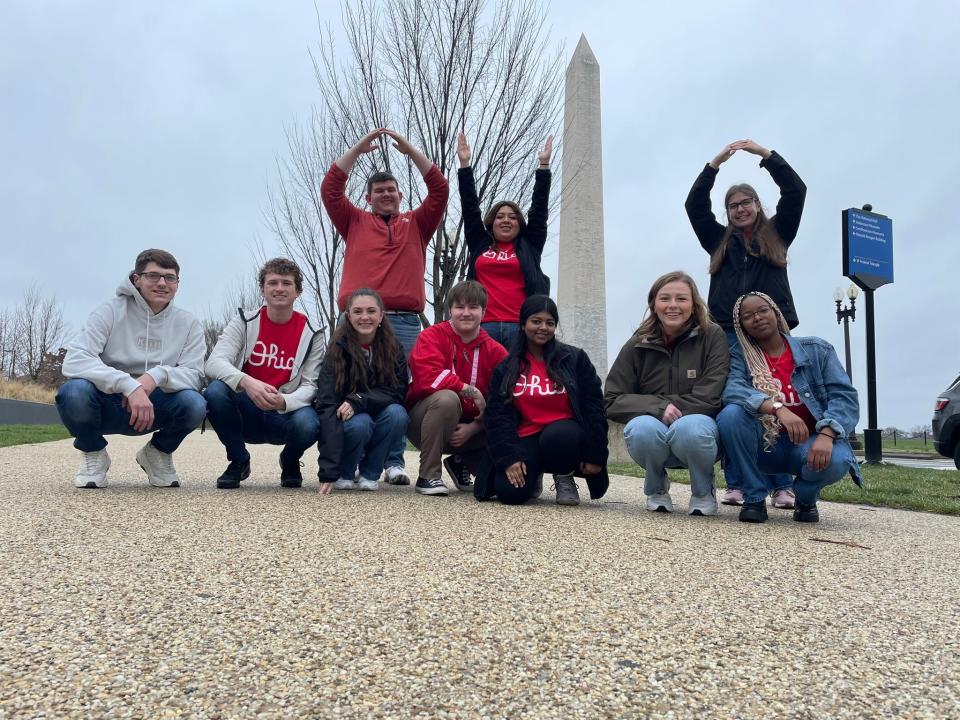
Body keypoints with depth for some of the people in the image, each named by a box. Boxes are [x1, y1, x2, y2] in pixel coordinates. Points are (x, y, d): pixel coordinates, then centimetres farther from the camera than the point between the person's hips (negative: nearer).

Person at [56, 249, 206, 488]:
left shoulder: (187, 324, -2)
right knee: (74, 392, -33)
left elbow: (194, 374, -11)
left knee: (194, 404, -29)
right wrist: (129, 385, -36)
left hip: (153, 409, 1)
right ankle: (92, 453, 1)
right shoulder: (111, 312, -9)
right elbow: (74, 360, -22)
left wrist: (159, 375, -33)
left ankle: (158, 453, 5)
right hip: (106, 405, -1)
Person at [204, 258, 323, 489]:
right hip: (246, 413, 1)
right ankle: (238, 461, -2)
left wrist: (284, 401, -29)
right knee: (215, 391, -29)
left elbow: (310, 385, -6)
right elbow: (213, 363, -14)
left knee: (308, 424, -34)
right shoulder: (244, 322, -1)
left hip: (286, 412, -1)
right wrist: (247, 382, -36)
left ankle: (290, 463, 6)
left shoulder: (310, 334, -2)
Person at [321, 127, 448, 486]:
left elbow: (440, 190, 9)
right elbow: (330, 189, 9)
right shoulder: (355, 222, 19)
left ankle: (394, 463, 1)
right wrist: (358, 148, 5)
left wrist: (410, 150, 5)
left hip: (404, 321, 0)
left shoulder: (416, 224, 19)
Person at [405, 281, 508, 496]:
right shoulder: (432, 336, -10)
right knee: (446, 398, -36)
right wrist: (471, 391, -26)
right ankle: (427, 476, -21)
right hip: (421, 420, -4)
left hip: (468, 428, 4)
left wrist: (473, 428, -19)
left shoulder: (496, 351, -1)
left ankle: (462, 463, 12)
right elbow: (429, 377, -28)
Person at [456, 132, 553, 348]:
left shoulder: (529, 246, 17)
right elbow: (469, 206, 18)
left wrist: (544, 165, 13)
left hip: (521, 328, 0)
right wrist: (464, 164, 17)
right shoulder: (479, 244, 19)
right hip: (483, 327, 1)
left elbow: (540, 207, 15)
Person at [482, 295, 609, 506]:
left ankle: (564, 477, -3)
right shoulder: (506, 368, 8)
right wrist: (509, 457, -13)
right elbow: (498, 415, 1)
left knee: (557, 437, -39)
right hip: (527, 438, 2)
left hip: (565, 432, -1)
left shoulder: (575, 358, 3)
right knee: (510, 493, -24)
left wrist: (595, 455, -7)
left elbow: (593, 407, 0)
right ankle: (534, 474, 14)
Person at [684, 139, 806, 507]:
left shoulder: (776, 234, 19)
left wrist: (764, 153, 8)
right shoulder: (720, 240, 21)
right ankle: (735, 484, -3)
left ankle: (783, 487, -5)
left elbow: (795, 191, 11)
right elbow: (694, 204, 14)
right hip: (728, 332, 1)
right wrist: (716, 162, 8)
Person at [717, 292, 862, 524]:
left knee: (834, 460, -34)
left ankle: (806, 497, 4)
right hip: (764, 444, 1)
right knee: (731, 414, -28)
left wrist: (826, 435, -28)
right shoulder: (740, 356, 2)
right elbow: (732, 391, -19)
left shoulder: (817, 350, 2)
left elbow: (844, 396, -9)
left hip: (810, 442, 0)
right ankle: (754, 498, -11)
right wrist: (778, 408, -36)